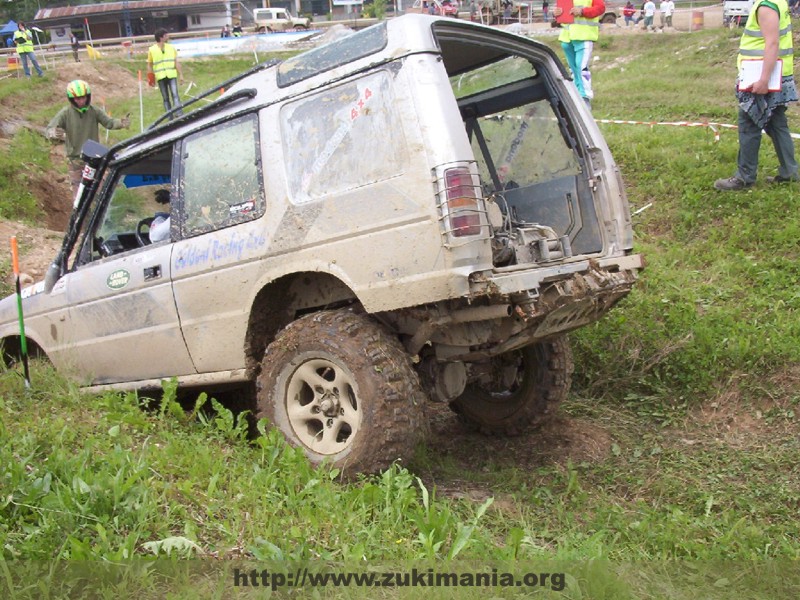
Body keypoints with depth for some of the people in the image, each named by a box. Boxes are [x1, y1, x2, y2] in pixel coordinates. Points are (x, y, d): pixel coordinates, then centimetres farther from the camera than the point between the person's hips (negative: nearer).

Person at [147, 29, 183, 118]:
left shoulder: (171, 47, 6)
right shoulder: (152, 50, 0)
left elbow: (176, 62, 8)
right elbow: (149, 65, 5)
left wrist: (180, 75, 3)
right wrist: (150, 79, 1)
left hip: (172, 75, 1)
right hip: (160, 77, 0)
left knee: (175, 95, -13)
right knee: (165, 98, 5)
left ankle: (180, 115, -19)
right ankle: (170, 117, 8)